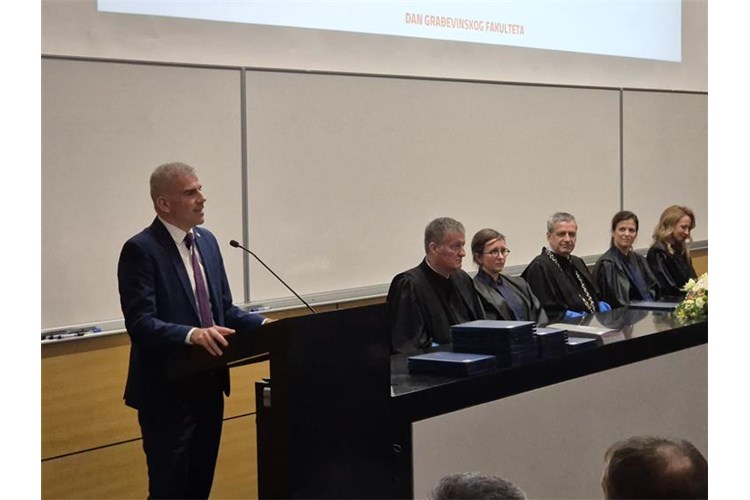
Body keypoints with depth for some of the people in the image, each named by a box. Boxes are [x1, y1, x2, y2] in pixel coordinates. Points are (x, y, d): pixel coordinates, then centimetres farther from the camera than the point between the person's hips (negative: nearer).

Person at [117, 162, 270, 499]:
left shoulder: (207, 241, 9)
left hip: (208, 386, 7)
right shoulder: (141, 250, -15)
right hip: (167, 392, -7)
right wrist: (191, 334, -38)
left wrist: (263, 325, -3)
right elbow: (140, 323, -23)